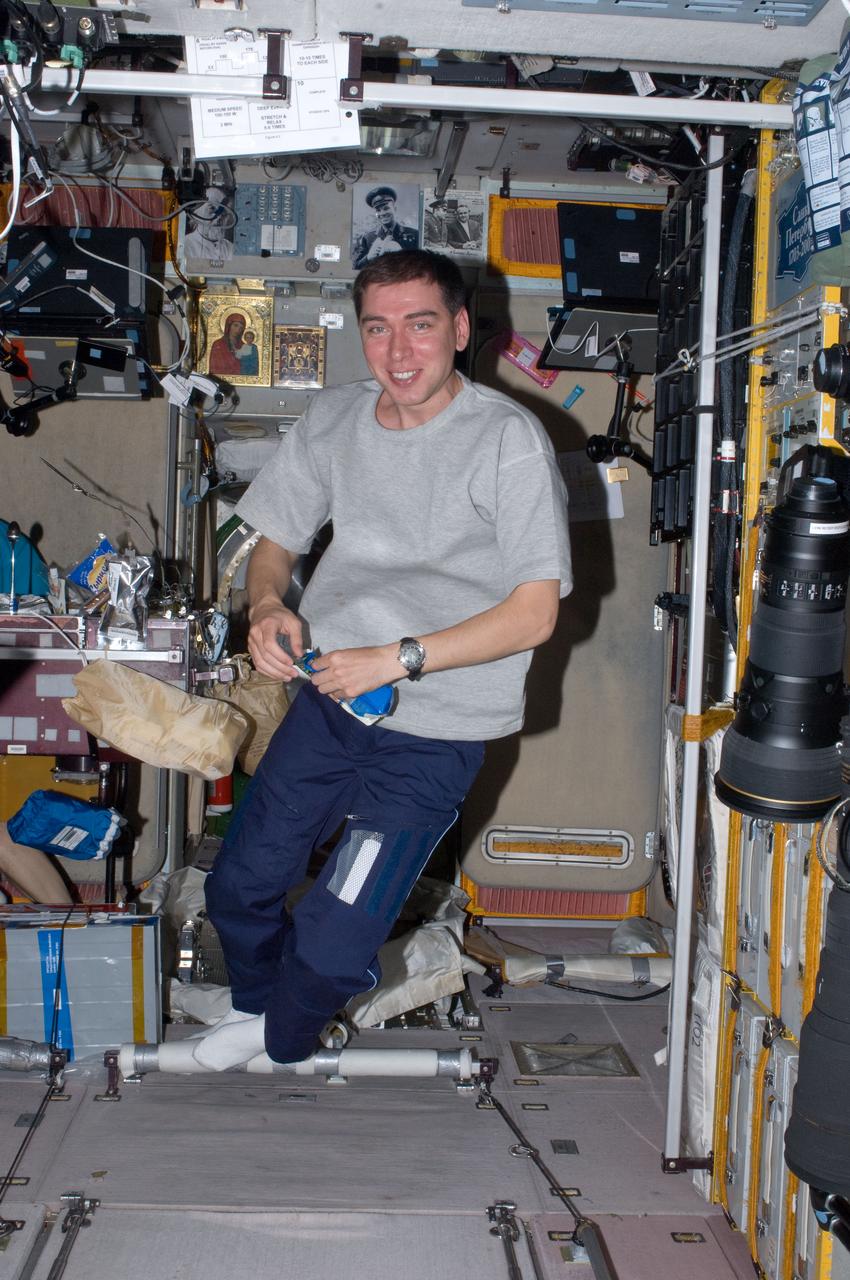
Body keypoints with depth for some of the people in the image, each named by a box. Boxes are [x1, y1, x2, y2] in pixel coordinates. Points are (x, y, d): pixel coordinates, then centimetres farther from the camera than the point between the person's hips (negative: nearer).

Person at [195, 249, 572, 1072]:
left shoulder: (509, 441, -15)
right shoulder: (333, 420, 2)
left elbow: (534, 612, -17)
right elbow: (276, 539, 14)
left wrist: (398, 659, -23)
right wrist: (267, 609, -9)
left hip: (434, 733, -5)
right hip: (327, 700, 5)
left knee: (332, 947, -6)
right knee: (238, 889, 14)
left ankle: (278, 1046, 29)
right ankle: (255, 1008, 47)